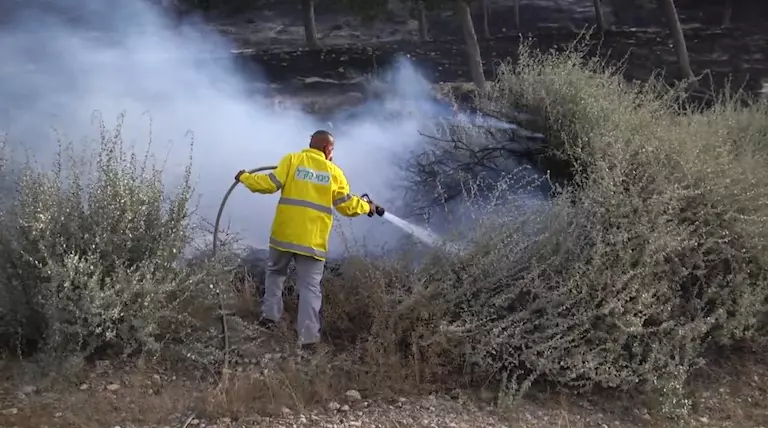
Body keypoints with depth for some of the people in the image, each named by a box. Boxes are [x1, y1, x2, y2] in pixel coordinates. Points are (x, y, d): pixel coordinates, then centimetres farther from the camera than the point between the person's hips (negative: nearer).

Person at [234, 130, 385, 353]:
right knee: (310, 287, 3)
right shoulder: (334, 172, 7)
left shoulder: (292, 160, 3)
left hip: (284, 234, 1)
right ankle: (308, 337, -1)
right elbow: (347, 205, 8)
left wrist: (245, 178, 11)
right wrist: (367, 206, 27)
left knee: (275, 272, 25)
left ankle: (270, 315, 20)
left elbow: (271, 184, -5)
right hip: (313, 240, 0)